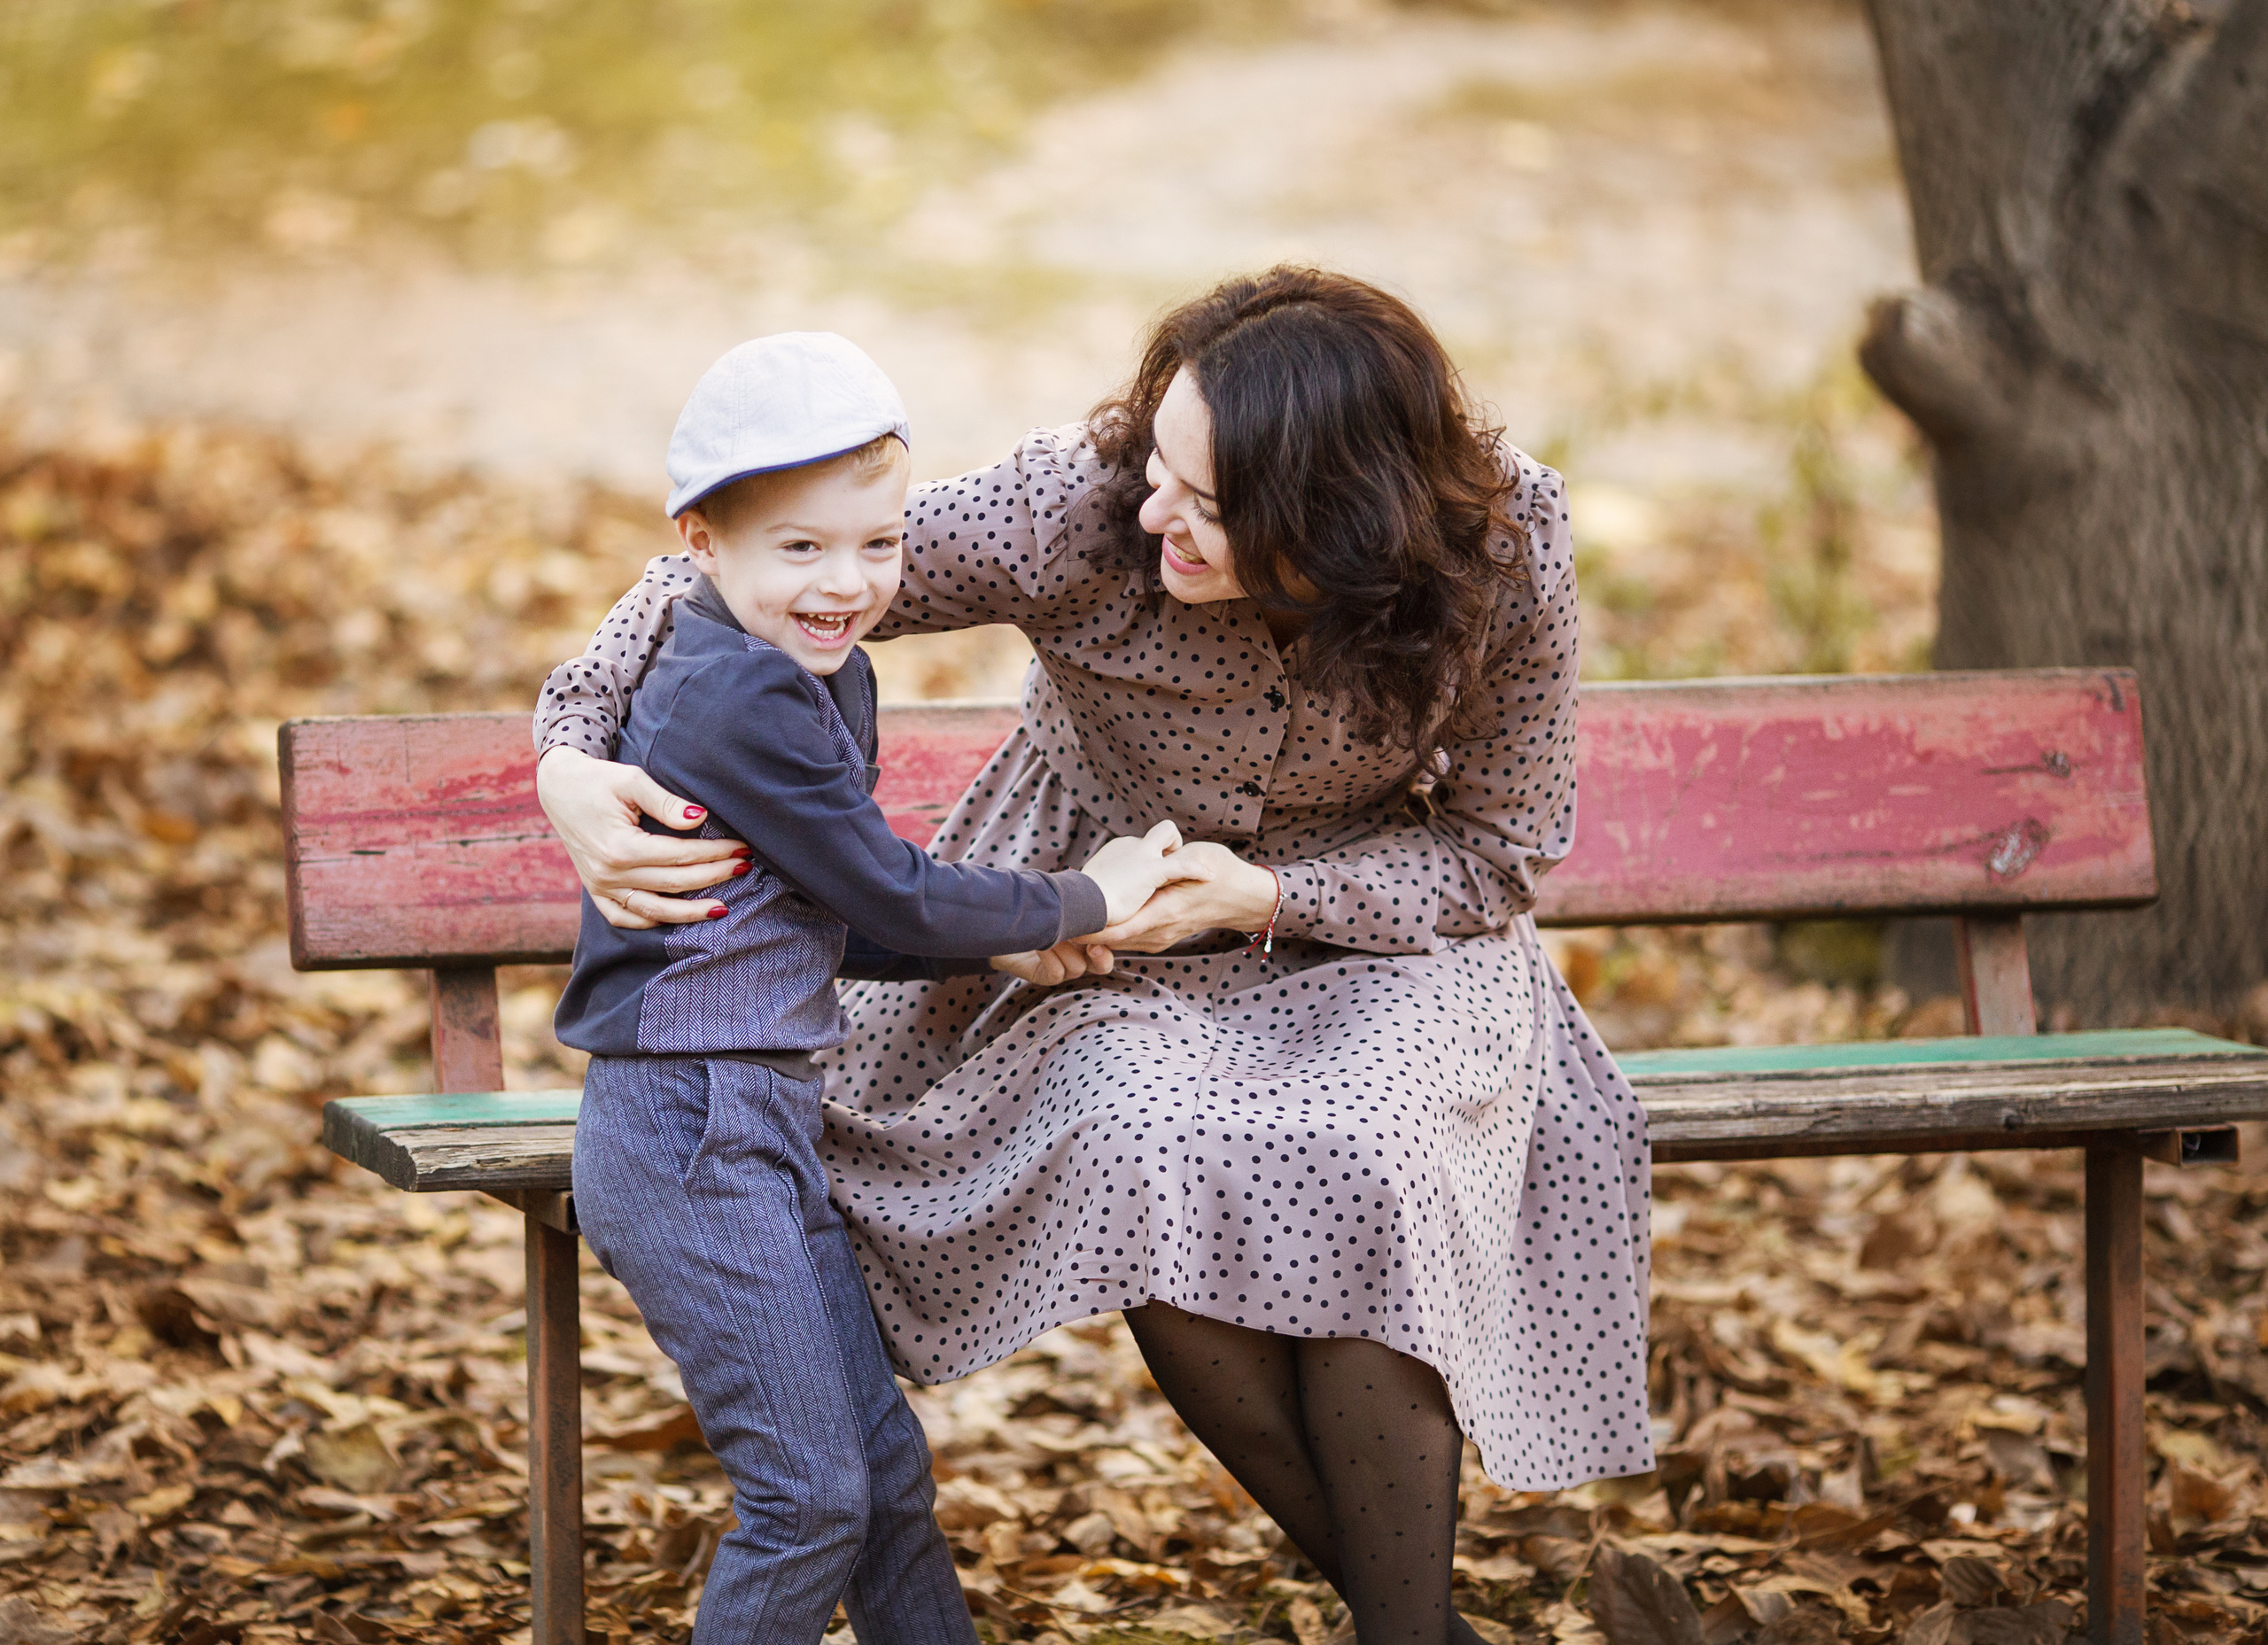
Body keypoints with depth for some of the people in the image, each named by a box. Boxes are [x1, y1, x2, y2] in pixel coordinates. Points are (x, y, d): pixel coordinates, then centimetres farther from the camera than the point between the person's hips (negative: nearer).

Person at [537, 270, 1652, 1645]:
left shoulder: (1502, 560, -23)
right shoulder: (1079, 511, -26)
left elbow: (1497, 853, -9)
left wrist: (1261, 896, -24)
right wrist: (574, 753, -32)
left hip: (1376, 927, 0)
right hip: (1105, 938, 0)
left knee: (1358, 1166, -34)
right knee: (1153, 1160, -34)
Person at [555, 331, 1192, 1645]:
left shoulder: (825, 682, 13)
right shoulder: (741, 699, -19)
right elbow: (893, 897, -16)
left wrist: (1006, 937, 4)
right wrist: (1079, 905, -3)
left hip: (770, 1123, 10)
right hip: (692, 1131, -10)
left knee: (885, 1467, 15)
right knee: (809, 1493, -7)